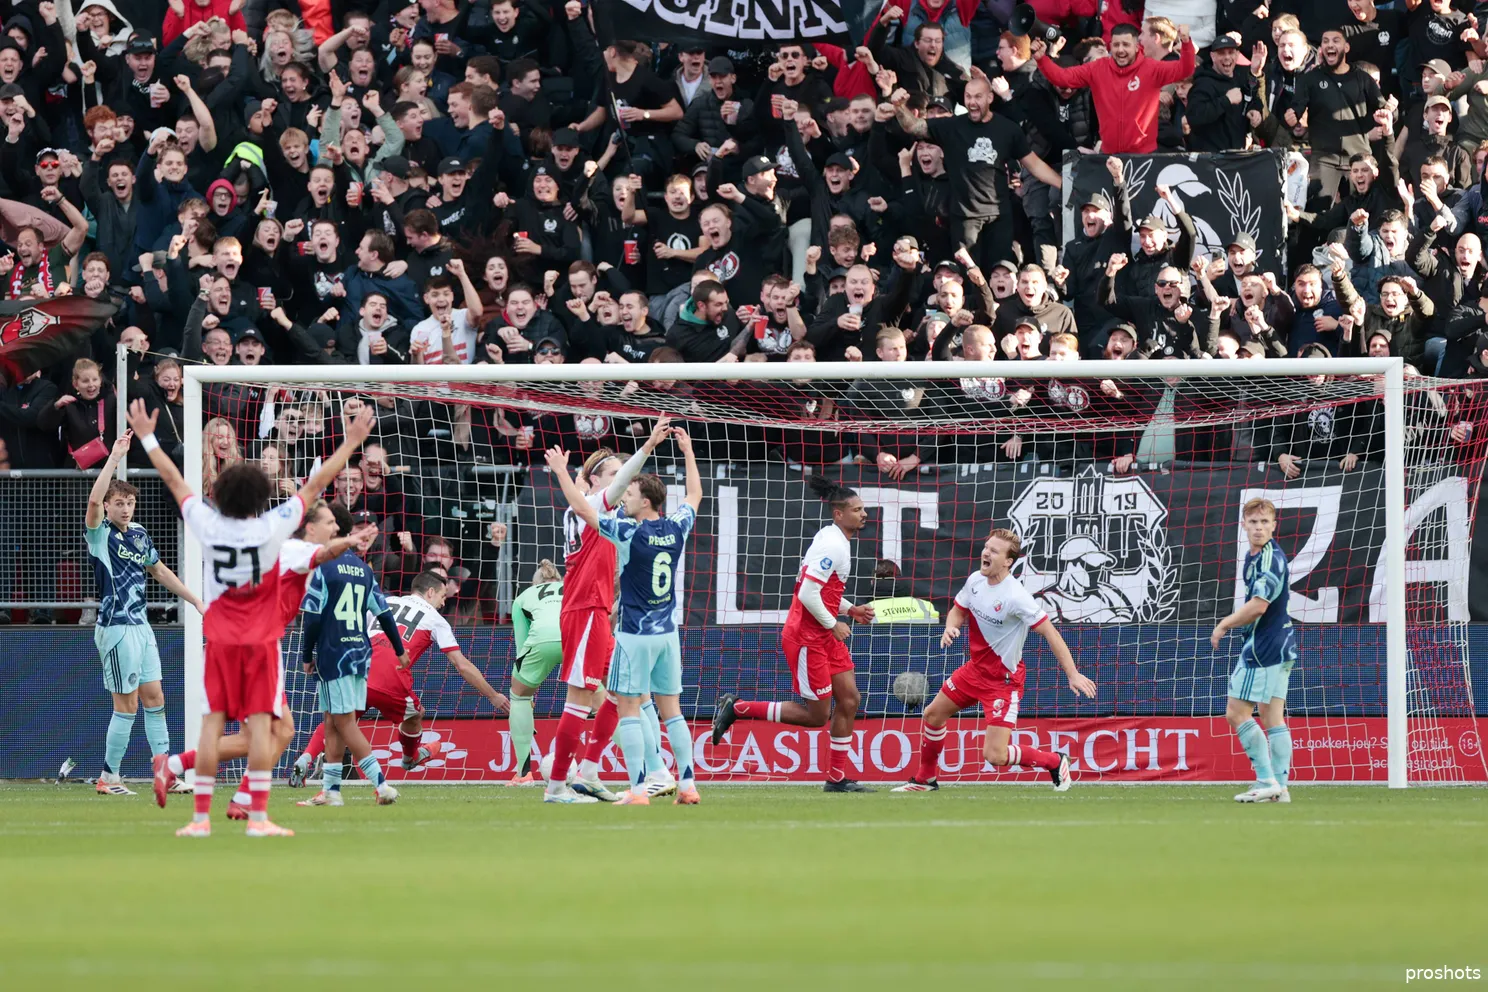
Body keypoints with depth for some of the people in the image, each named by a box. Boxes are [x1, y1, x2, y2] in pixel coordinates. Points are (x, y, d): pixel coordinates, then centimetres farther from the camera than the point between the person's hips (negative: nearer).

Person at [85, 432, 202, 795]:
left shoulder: (139, 533, 11)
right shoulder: (101, 534, -10)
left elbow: (160, 571, 25)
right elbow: (94, 499, -31)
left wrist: (196, 601, 25)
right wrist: (115, 457, -30)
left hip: (141, 625, 8)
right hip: (116, 627, -8)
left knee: (154, 698, 9)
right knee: (126, 704, -5)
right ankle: (108, 777, 4)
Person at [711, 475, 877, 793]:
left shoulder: (839, 542, 12)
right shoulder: (831, 545, -20)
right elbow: (808, 594, -25)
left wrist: (851, 610, 10)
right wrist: (833, 625, -15)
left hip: (825, 636, 10)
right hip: (805, 637, -10)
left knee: (849, 700, 5)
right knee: (817, 714, -4)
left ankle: (837, 778, 10)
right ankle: (737, 708, 5)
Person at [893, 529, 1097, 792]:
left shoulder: (1016, 597, -28)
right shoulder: (975, 580, -5)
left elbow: (1050, 633, -26)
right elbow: (958, 611, 12)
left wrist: (1073, 674, -31)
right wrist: (951, 627, -12)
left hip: (1004, 679, -8)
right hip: (975, 669, 8)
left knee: (995, 755, -13)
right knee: (933, 714, 17)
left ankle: (1055, 762, 11)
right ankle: (925, 779, 39)